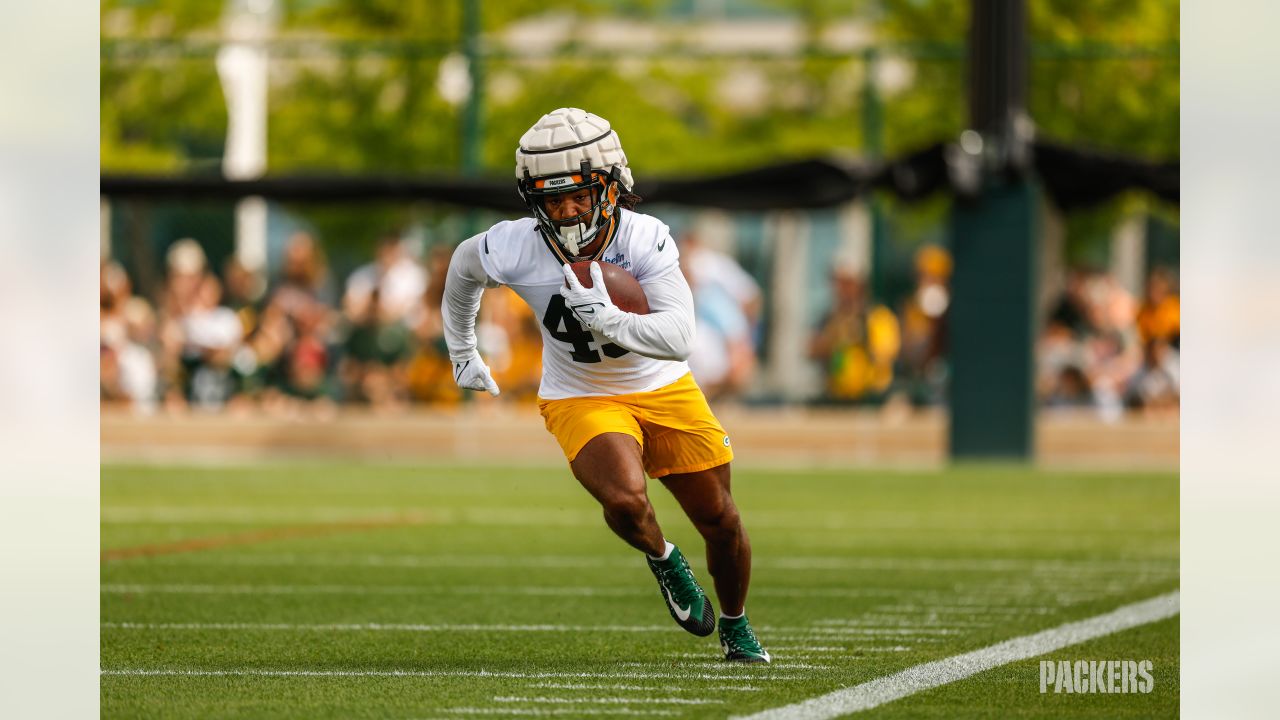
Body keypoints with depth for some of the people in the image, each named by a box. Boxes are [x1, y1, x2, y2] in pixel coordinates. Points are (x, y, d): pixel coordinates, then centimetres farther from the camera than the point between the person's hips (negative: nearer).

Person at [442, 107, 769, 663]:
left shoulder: (644, 239, -27)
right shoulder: (514, 250, -23)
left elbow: (678, 338, -36)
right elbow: (464, 268, 3)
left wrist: (608, 319, -50)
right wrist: (462, 353, 16)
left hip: (664, 392, 1)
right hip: (581, 401, -1)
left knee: (719, 521, 10)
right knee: (625, 501, -29)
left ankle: (735, 626, 41)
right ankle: (661, 560, 8)